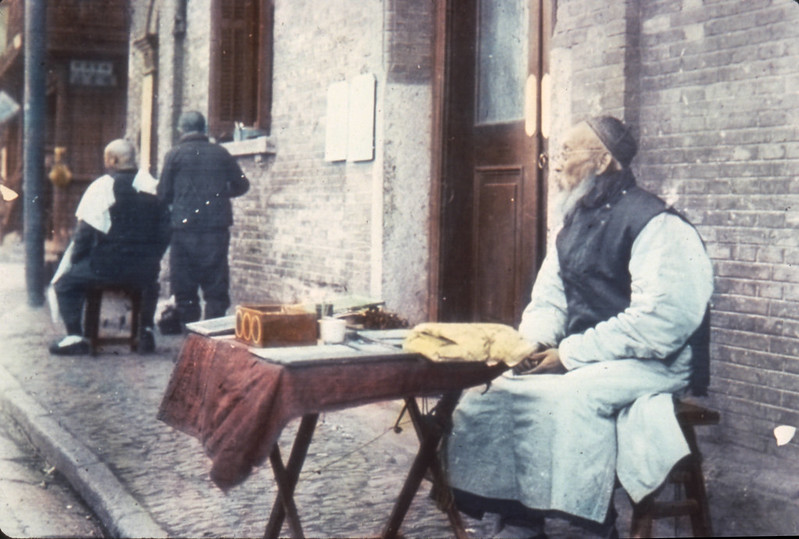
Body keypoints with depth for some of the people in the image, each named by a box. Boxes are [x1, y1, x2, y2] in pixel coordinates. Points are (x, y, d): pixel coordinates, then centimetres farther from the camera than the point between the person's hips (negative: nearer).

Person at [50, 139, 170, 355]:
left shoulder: (101, 186, -8)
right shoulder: (152, 186, 7)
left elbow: (85, 233, -7)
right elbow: (164, 230, 9)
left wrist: (74, 262, 6)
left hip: (107, 265, -5)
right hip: (145, 268, 5)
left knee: (65, 282, 11)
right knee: (150, 283, 38)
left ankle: (74, 336, -1)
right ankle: (146, 331, 30)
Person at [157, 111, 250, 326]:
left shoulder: (175, 155, -2)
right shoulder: (221, 153, 5)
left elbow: (164, 194, -2)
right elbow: (241, 185, 10)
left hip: (184, 227, -2)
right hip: (217, 227, 2)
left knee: (184, 285, 6)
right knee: (216, 284, 6)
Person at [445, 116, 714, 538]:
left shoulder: (656, 226, -14)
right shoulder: (573, 227, 15)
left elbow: (658, 324, -23)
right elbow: (548, 301, 18)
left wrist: (570, 354, -20)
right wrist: (533, 342, -6)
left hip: (655, 365, -8)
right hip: (581, 360, 8)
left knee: (566, 396, -34)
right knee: (491, 395, -10)